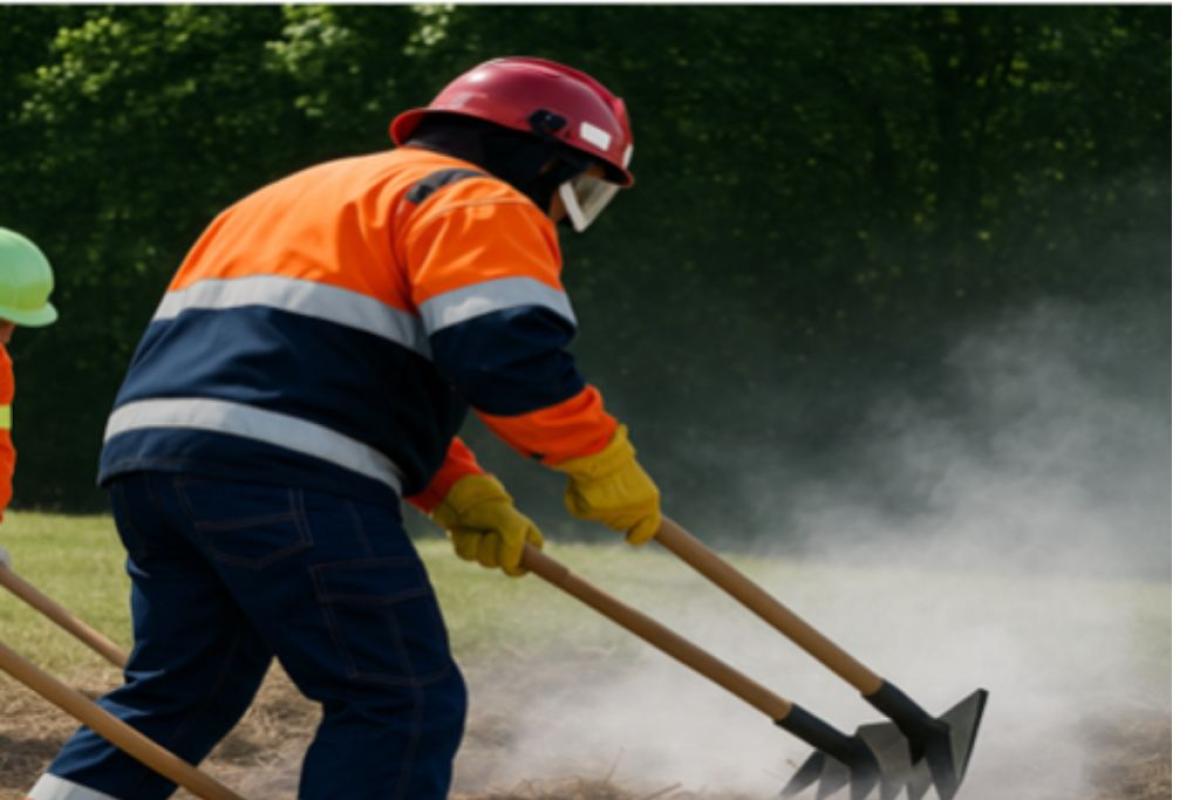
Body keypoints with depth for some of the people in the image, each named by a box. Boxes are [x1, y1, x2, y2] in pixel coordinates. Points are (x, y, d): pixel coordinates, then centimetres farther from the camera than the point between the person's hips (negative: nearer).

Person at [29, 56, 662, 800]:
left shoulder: (311, 197, 35)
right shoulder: (479, 204, 4)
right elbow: (508, 352, -14)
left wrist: (462, 495, 24)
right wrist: (602, 463, -2)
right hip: (287, 477, -9)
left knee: (176, 690, 20)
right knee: (403, 703, -4)